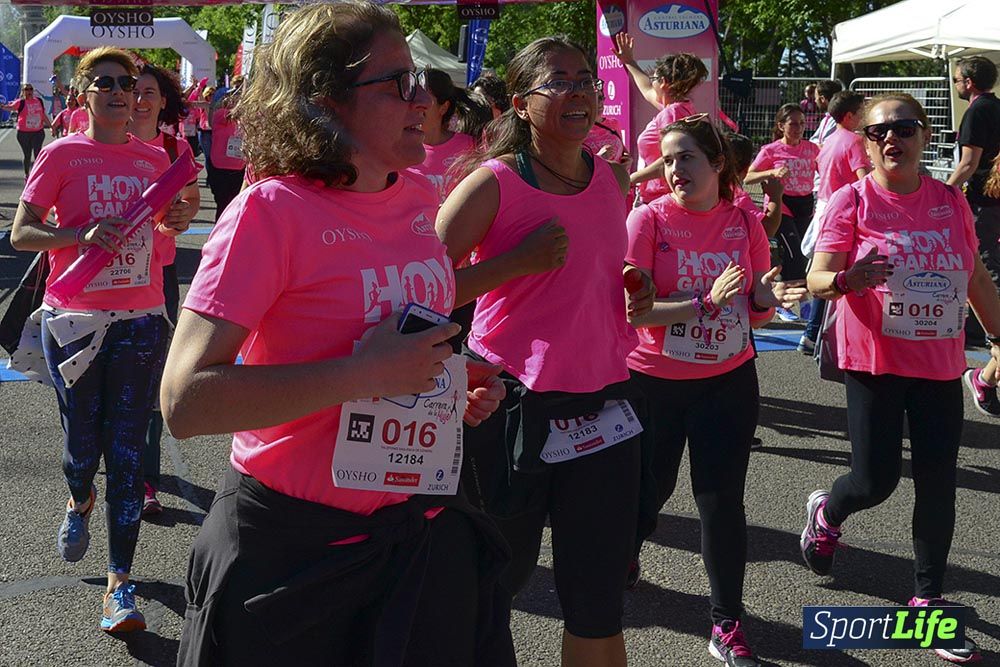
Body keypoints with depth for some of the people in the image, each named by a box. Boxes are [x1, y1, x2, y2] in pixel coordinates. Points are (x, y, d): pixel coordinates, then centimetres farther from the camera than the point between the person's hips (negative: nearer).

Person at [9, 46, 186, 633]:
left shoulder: (155, 160, 9)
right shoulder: (63, 154, -1)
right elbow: (22, 234, -4)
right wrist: (82, 235, -19)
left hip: (141, 321, 2)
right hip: (74, 320, -2)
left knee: (127, 452, 0)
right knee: (83, 445, 6)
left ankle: (121, 583, 6)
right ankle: (80, 500, 44)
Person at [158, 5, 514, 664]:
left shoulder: (419, 195, 3)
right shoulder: (271, 209, -18)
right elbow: (185, 400, -24)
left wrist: (452, 375, 5)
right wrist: (364, 374, -27)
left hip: (428, 528, 6)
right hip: (298, 544, -6)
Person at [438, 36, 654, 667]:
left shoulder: (614, 179, 7)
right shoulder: (494, 183, -10)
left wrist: (636, 293, 4)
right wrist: (519, 262, -22)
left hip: (603, 403, 5)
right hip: (513, 404, -4)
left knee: (599, 602, 8)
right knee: (501, 575, 13)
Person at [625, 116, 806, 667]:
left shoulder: (746, 224, -2)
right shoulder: (649, 219, -11)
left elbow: (754, 311, 7)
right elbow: (631, 310, -17)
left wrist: (767, 299, -16)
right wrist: (707, 302, -26)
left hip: (728, 382, 2)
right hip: (654, 381, -2)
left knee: (722, 502, 3)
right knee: (646, 493, 12)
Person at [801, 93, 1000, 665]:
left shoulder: (951, 201, 3)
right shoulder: (852, 202, -8)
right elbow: (818, 281, -14)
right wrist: (846, 279, -35)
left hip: (940, 364, 4)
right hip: (875, 362, -3)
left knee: (938, 483, 4)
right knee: (876, 480, -2)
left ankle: (929, 600, 19)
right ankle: (826, 512, 34)